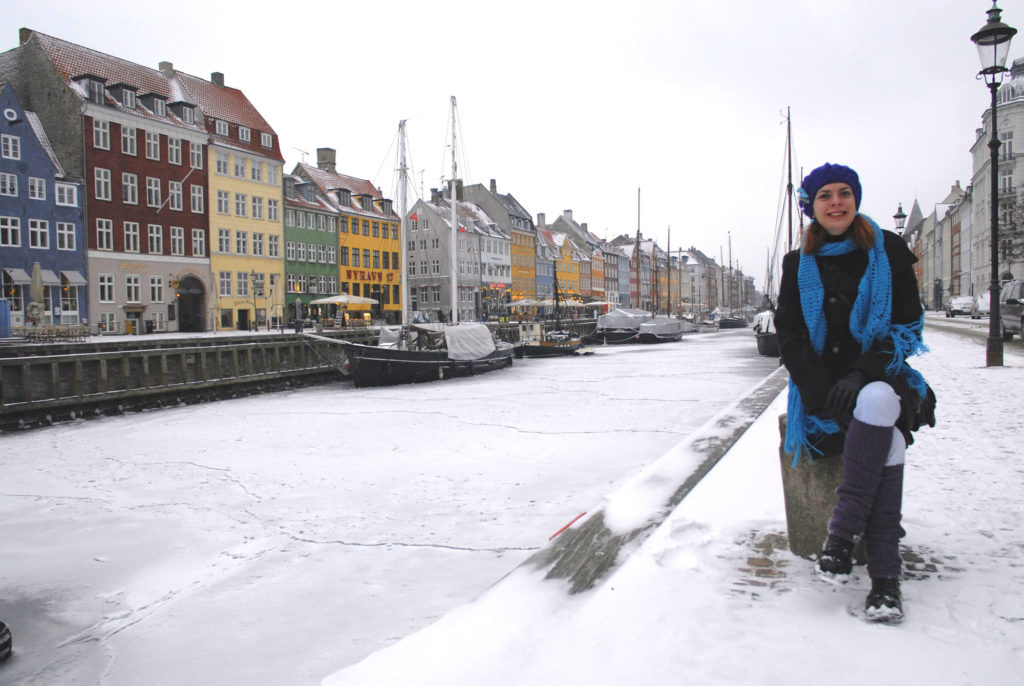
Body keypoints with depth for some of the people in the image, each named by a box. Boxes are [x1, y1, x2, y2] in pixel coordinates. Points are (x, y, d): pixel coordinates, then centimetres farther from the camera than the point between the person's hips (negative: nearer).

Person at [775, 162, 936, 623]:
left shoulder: (889, 252, 6)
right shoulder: (798, 265, 9)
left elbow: (908, 324, 0)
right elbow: (789, 338, 3)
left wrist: (863, 374, -17)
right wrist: (823, 390, -14)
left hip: (880, 376, 0)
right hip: (822, 385, 0)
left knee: (878, 402, -37)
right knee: (888, 438, -30)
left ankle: (843, 530, -33)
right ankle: (884, 574, -28)